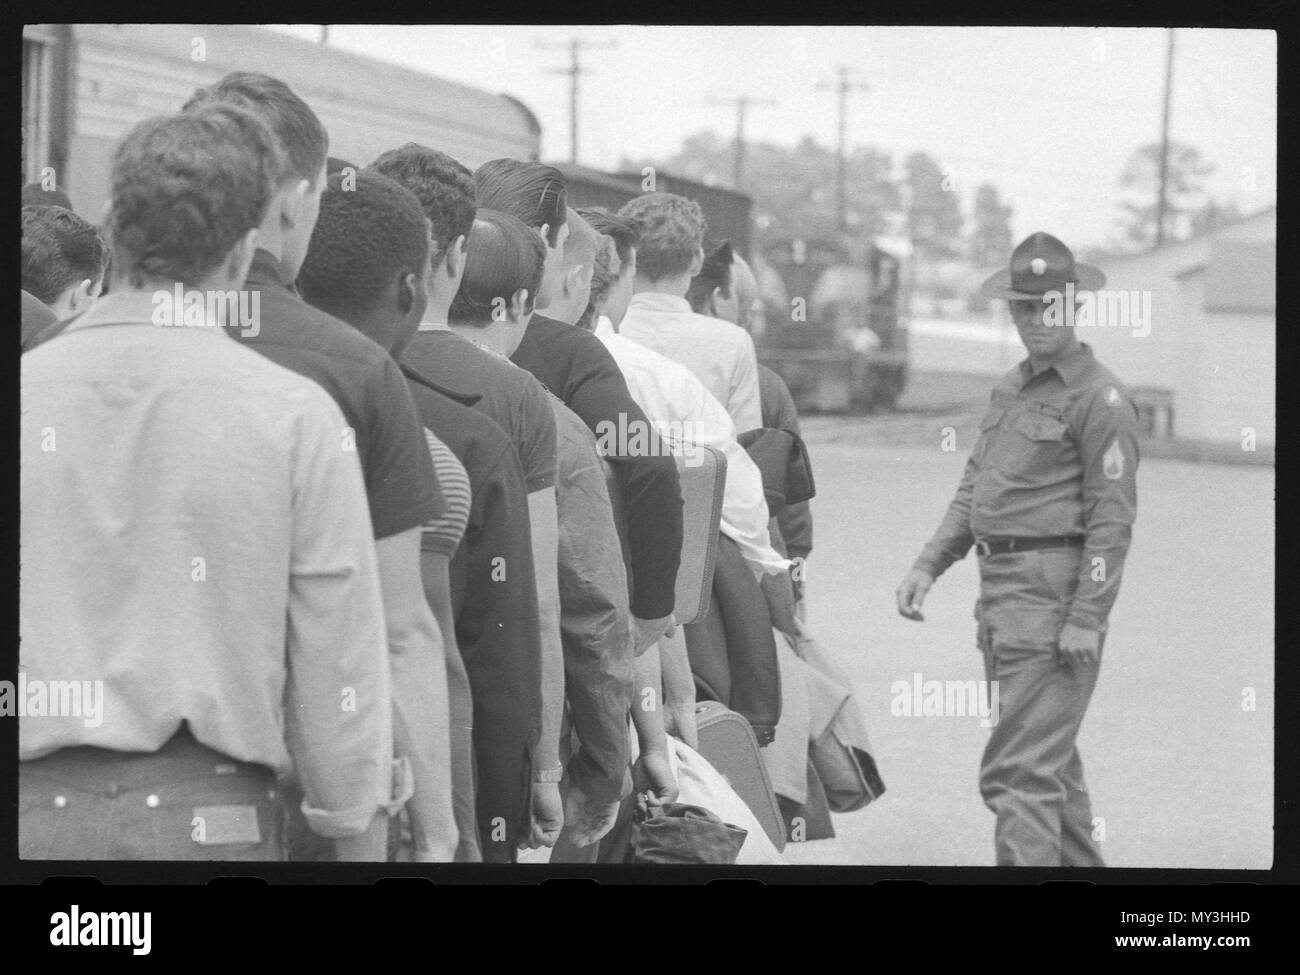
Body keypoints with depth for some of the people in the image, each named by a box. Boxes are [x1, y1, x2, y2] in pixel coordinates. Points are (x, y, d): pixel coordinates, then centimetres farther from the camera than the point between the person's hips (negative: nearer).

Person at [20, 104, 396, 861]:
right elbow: (340, 663, -2)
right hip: (208, 810, -2)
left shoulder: (26, 390, 2)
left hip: (34, 806, 2)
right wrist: (362, 838, 7)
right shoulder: (293, 414, -4)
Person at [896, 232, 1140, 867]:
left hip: (1055, 592, -9)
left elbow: (1112, 517, -14)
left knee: (1021, 768, -13)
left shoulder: (1099, 397, -9)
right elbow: (973, 487, 20)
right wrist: (929, 565, 8)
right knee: (1052, 757, 19)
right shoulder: (1010, 388, 16)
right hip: (999, 592, 9)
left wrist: (1087, 618, -19)